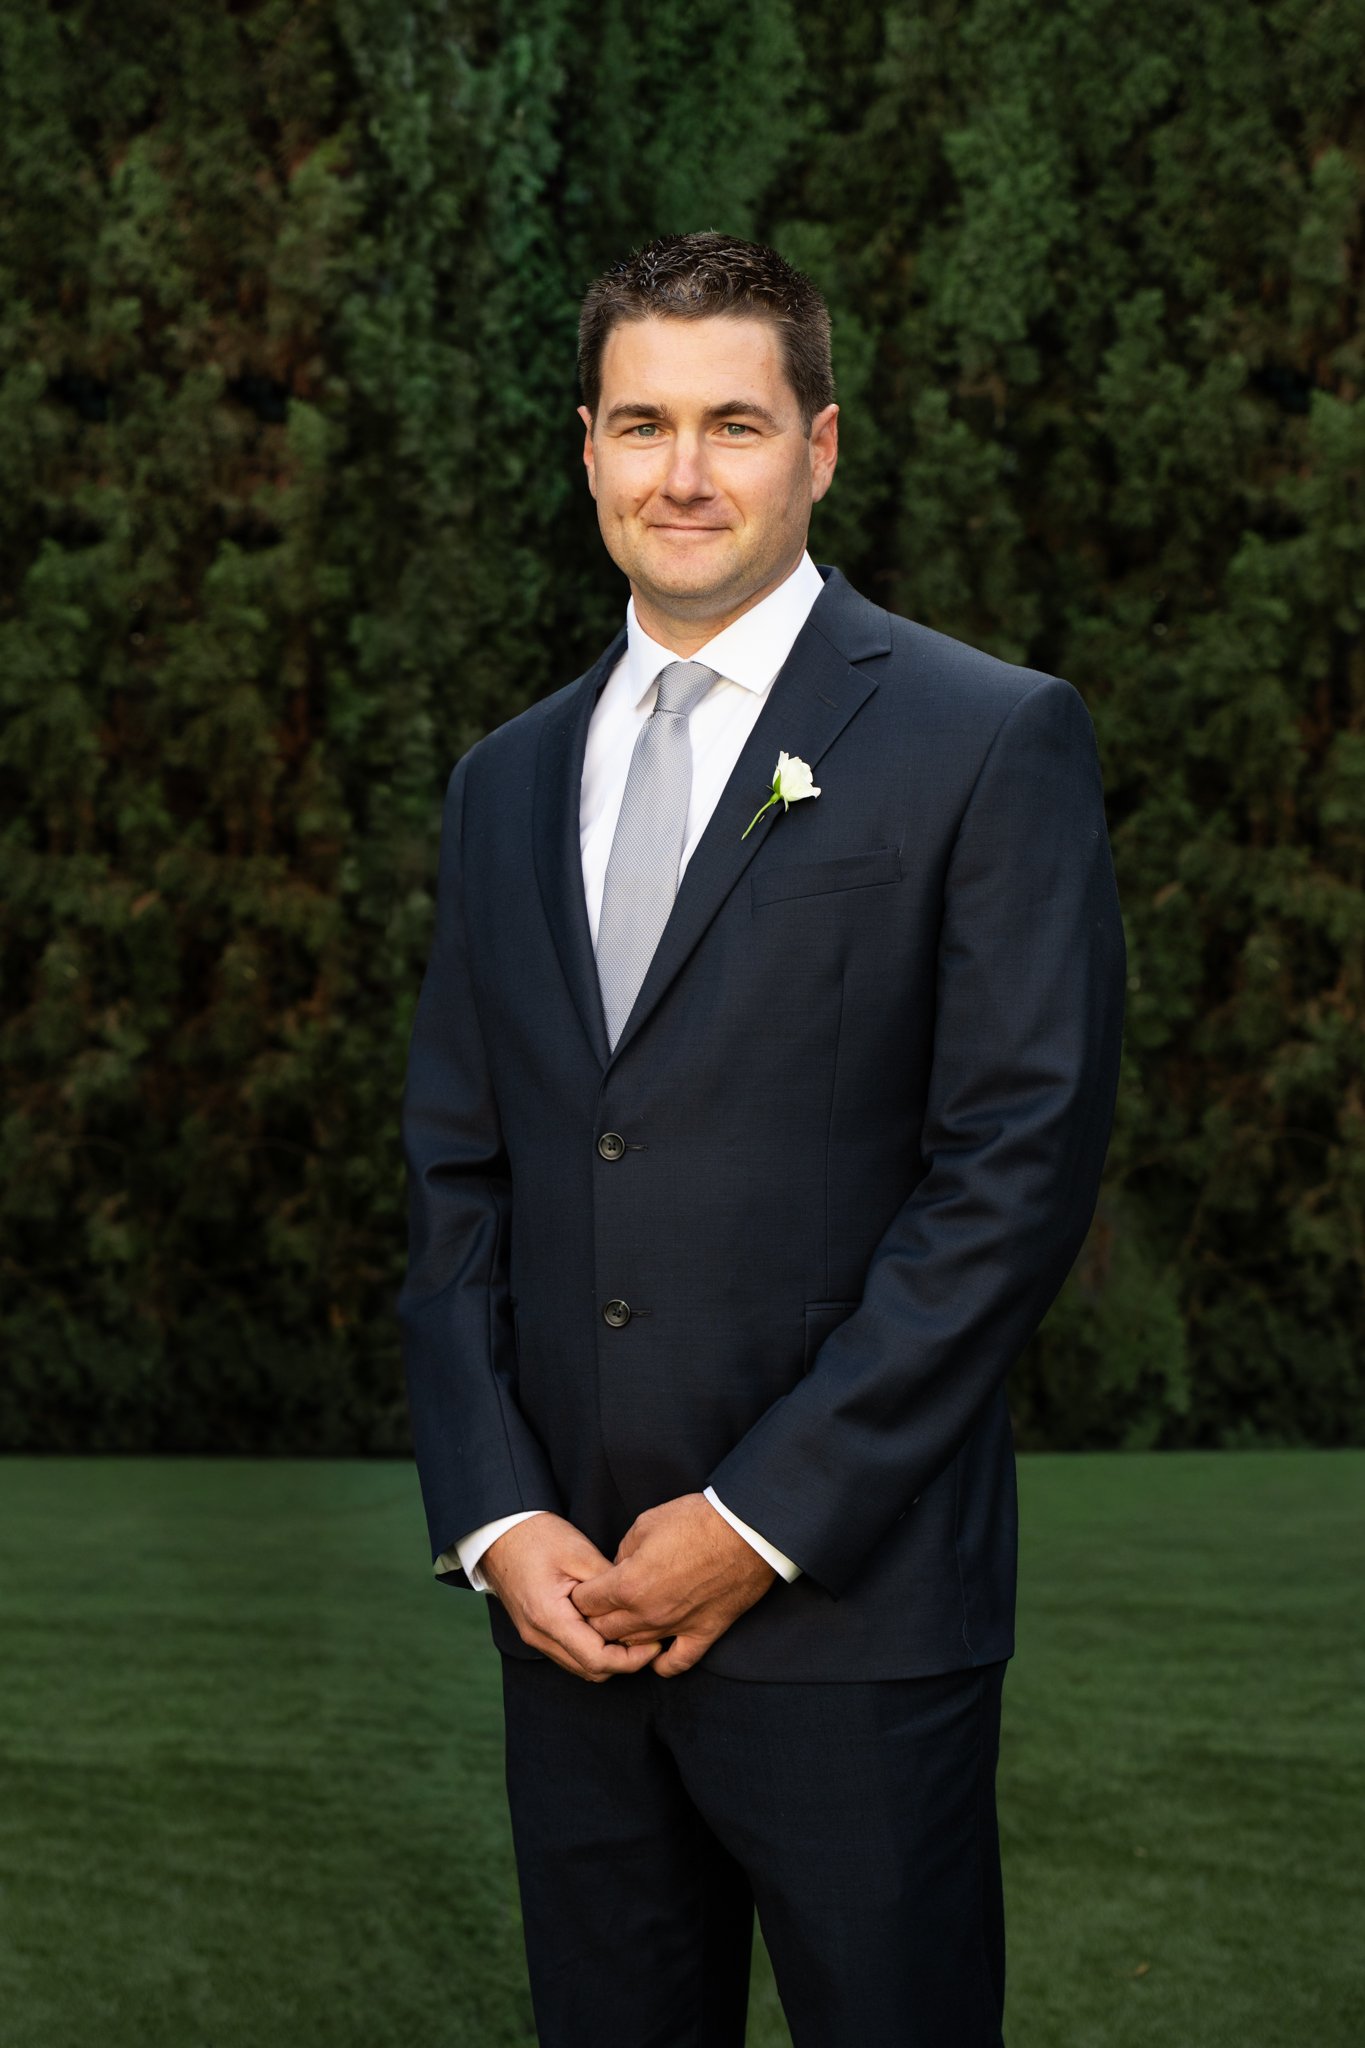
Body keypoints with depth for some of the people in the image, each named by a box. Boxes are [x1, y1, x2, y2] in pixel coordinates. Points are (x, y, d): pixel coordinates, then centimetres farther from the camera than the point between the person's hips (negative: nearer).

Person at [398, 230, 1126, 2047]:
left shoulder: (992, 743, -4)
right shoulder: (510, 779, 14)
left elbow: (1023, 1163, -11)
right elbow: (454, 1177, 13)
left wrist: (760, 1523, -13)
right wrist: (496, 1519, -1)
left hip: (848, 1606, -5)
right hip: (566, 1598, 5)